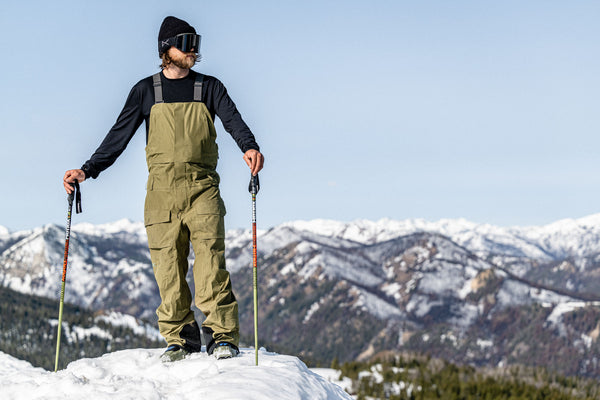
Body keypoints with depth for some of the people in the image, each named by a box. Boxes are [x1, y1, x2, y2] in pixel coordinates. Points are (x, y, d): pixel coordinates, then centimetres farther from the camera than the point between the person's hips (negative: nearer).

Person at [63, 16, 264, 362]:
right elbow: (119, 136, 12)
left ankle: (223, 335, -11)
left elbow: (233, 120, -4)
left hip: (202, 186, -1)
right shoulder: (146, 91, 13)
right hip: (162, 190, 1)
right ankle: (181, 337, 6)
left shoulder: (209, 87, 12)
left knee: (211, 260, -13)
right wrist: (87, 171, 1)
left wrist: (250, 147, -26)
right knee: (168, 266, -3)